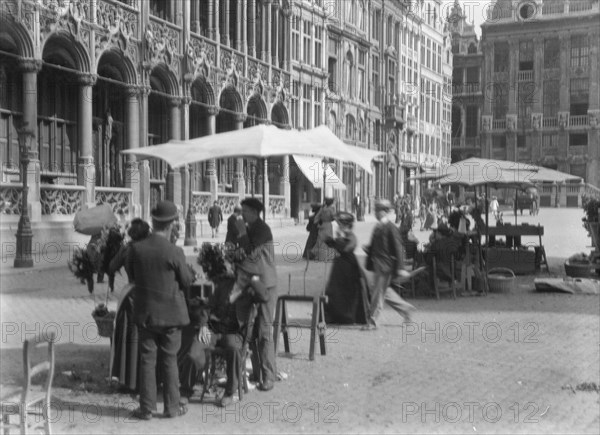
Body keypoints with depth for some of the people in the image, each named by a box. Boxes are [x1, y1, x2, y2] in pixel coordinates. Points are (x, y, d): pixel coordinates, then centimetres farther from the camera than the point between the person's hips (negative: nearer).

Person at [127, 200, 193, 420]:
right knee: (169, 360, 9)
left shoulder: (136, 248, -8)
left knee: (147, 360, 10)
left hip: (144, 312, 2)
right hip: (170, 312, -2)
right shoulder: (174, 252, -18)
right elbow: (187, 281, -6)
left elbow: (132, 276, 6)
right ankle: (172, 406, 17)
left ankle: (146, 408, 15)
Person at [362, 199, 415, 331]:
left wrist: (400, 268, -18)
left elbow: (398, 248, -15)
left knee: (378, 293, -3)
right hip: (377, 264, 9)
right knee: (384, 291, 17)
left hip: (385, 265, -9)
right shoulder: (377, 227, 11)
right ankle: (405, 308, 32)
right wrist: (368, 249, 1)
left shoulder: (391, 227, -14)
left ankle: (372, 322, 5)